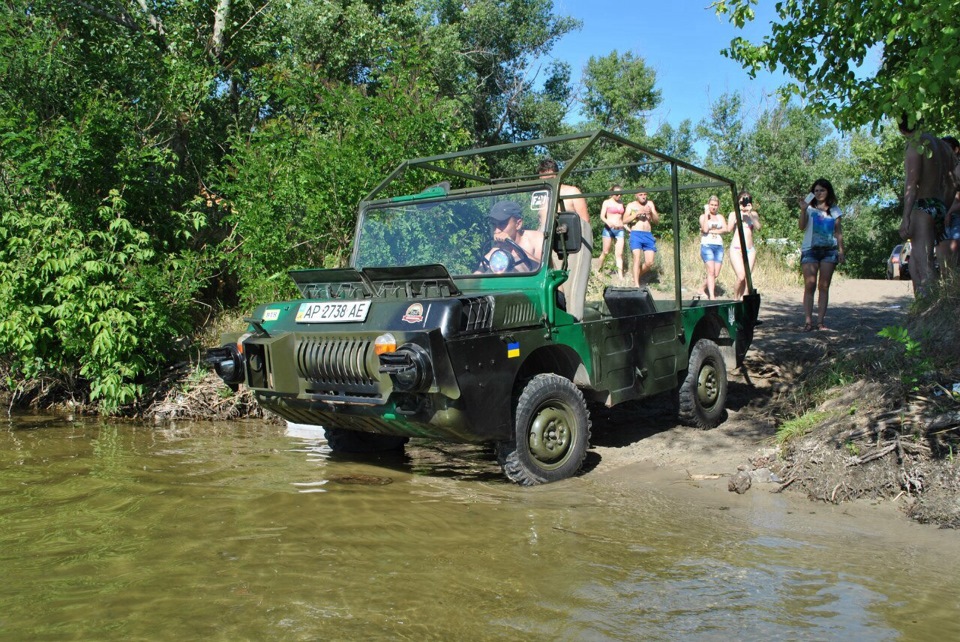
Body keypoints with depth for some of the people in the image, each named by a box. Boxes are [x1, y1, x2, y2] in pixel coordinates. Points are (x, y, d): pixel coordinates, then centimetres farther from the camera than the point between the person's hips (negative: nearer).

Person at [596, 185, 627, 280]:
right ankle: (598, 270, 15)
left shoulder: (621, 204, 17)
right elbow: (602, 216, -5)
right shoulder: (607, 202, 4)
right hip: (609, 229, -3)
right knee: (605, 252, -3)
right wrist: (608, 222, -24)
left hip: (620, 230, 3)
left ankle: (620, 276, -10)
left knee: (619, 253, -5)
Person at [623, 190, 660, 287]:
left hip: (648, 235, 3)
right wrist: (637, 214, -14)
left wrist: (651, 213, -9)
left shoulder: (650, 204, 15)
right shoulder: (631, 205, 9)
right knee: (637, 258, -19)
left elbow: (657, 221, 11)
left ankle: (637, 275, 22)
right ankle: (636, 284, -21)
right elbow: (625, 220, -3)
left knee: (649, 262, -4)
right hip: (636, 234, -3)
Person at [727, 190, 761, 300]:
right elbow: (729, 228, -7)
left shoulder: (753, 214, 12)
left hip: (750, 250, 3)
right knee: (741, 276, -17)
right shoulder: (733, 214, 9)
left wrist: (749, 213, -13)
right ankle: (735, 299, 1)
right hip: (736, 249, -2)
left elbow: (758, 227, -6)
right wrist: (737, 214, -10)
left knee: (747, 278, -3)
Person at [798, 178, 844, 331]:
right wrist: (803, 210, -18)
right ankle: (807, 320, -14)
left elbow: (838, 231, 13)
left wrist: (841, 250, 5)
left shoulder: (834, 210, 13)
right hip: (810, 250, -2)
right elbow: (802, 226, -5)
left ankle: (820, 321, -2)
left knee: (824, 287, -2)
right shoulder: (810, 208, 9)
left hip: (829, 250, 2)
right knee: (809, 285, -11)